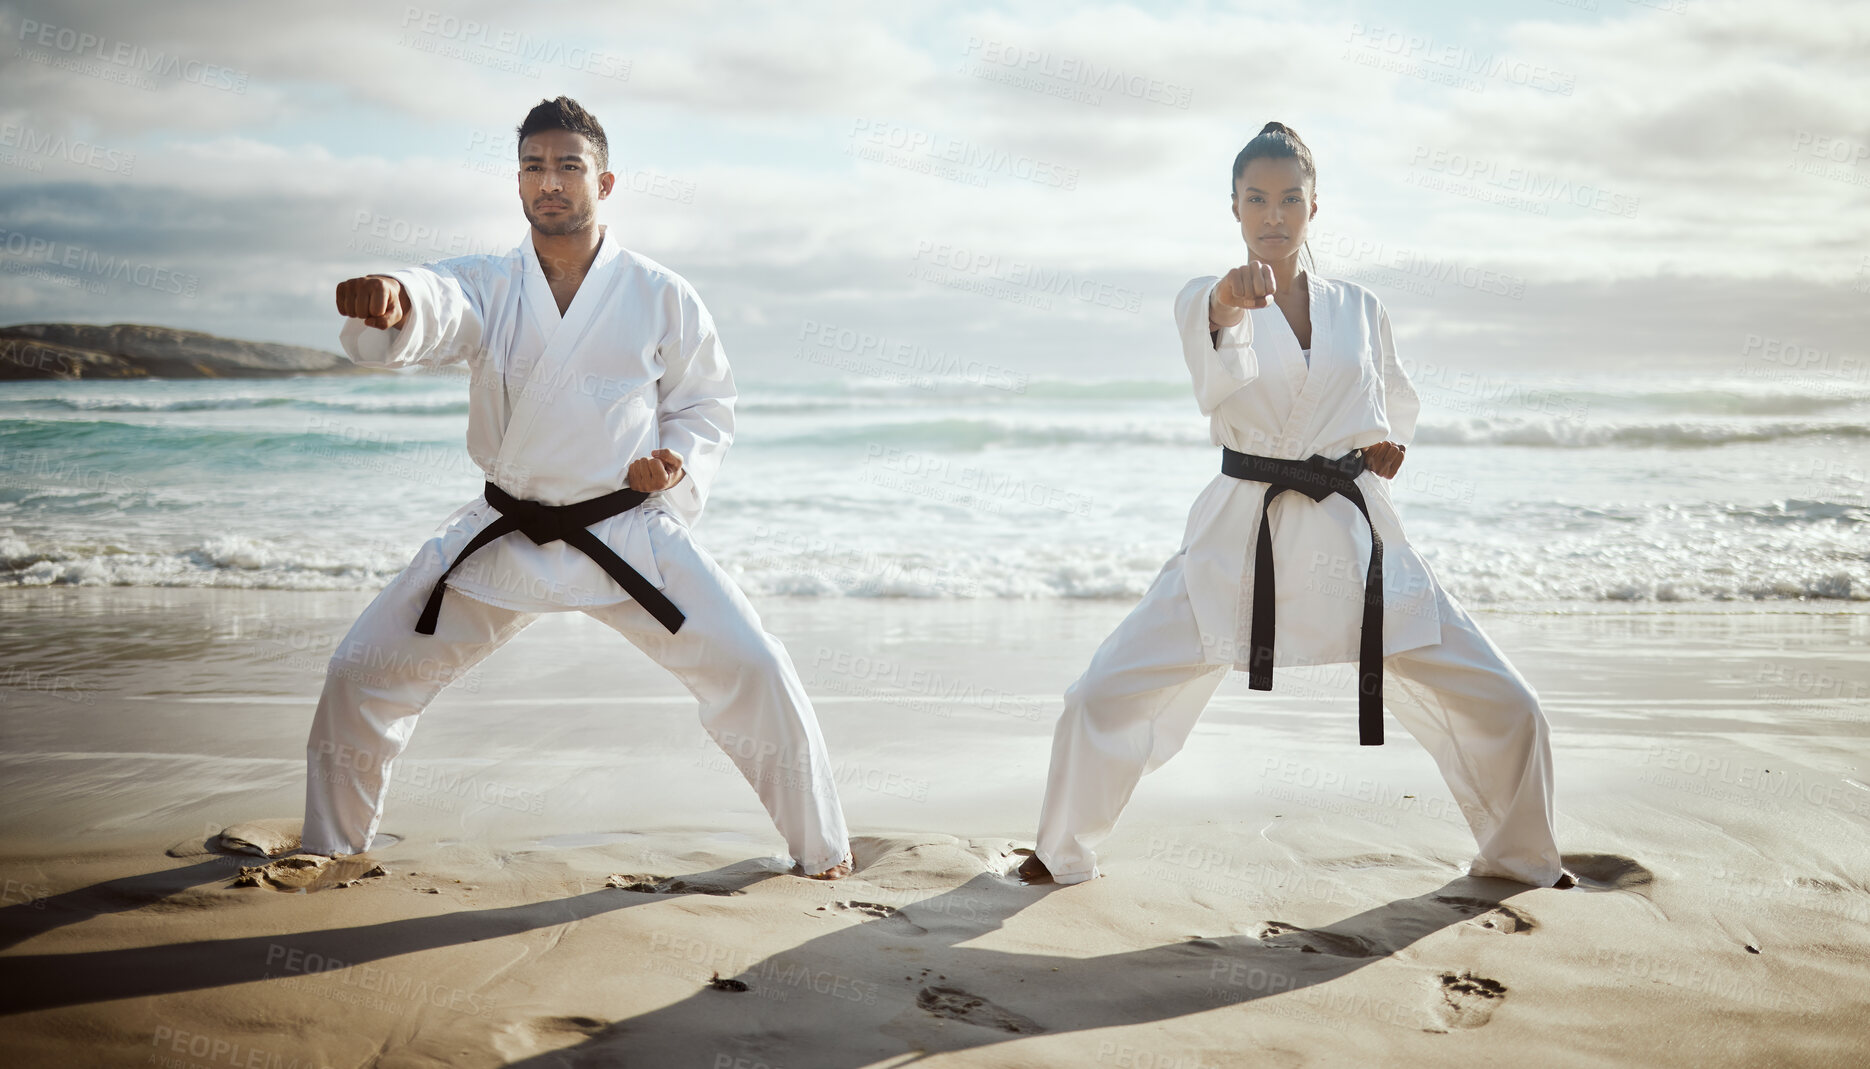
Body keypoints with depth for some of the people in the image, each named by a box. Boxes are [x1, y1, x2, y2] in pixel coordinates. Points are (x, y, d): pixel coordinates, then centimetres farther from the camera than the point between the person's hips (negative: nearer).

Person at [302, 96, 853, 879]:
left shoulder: (661, 297, -4)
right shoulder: (485, 287, -3)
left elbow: (708, 405, 7)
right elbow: (432, 310, -27)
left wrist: (680, 459, -15)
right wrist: (386, 302, -52)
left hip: (629, 532, -1)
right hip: (504, 537, 2)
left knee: (754, 674, -12)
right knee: (362, 675, 0)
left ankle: (822, 852, 10)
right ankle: (330, 846, 26)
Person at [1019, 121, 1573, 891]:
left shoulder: (1358, 310, 10)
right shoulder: (1206, 302, 0)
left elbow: (1396, 403, 28)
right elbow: (1217, 377, -26)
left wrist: (1389, 440, 3)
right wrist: (1227, 304, -49)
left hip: (1352, 535, 3)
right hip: (1239, 535, -2)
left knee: (1505, 709, 0)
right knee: (1101, 701, -10)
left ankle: (1518, 856, 28)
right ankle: (1063, 853, 16)